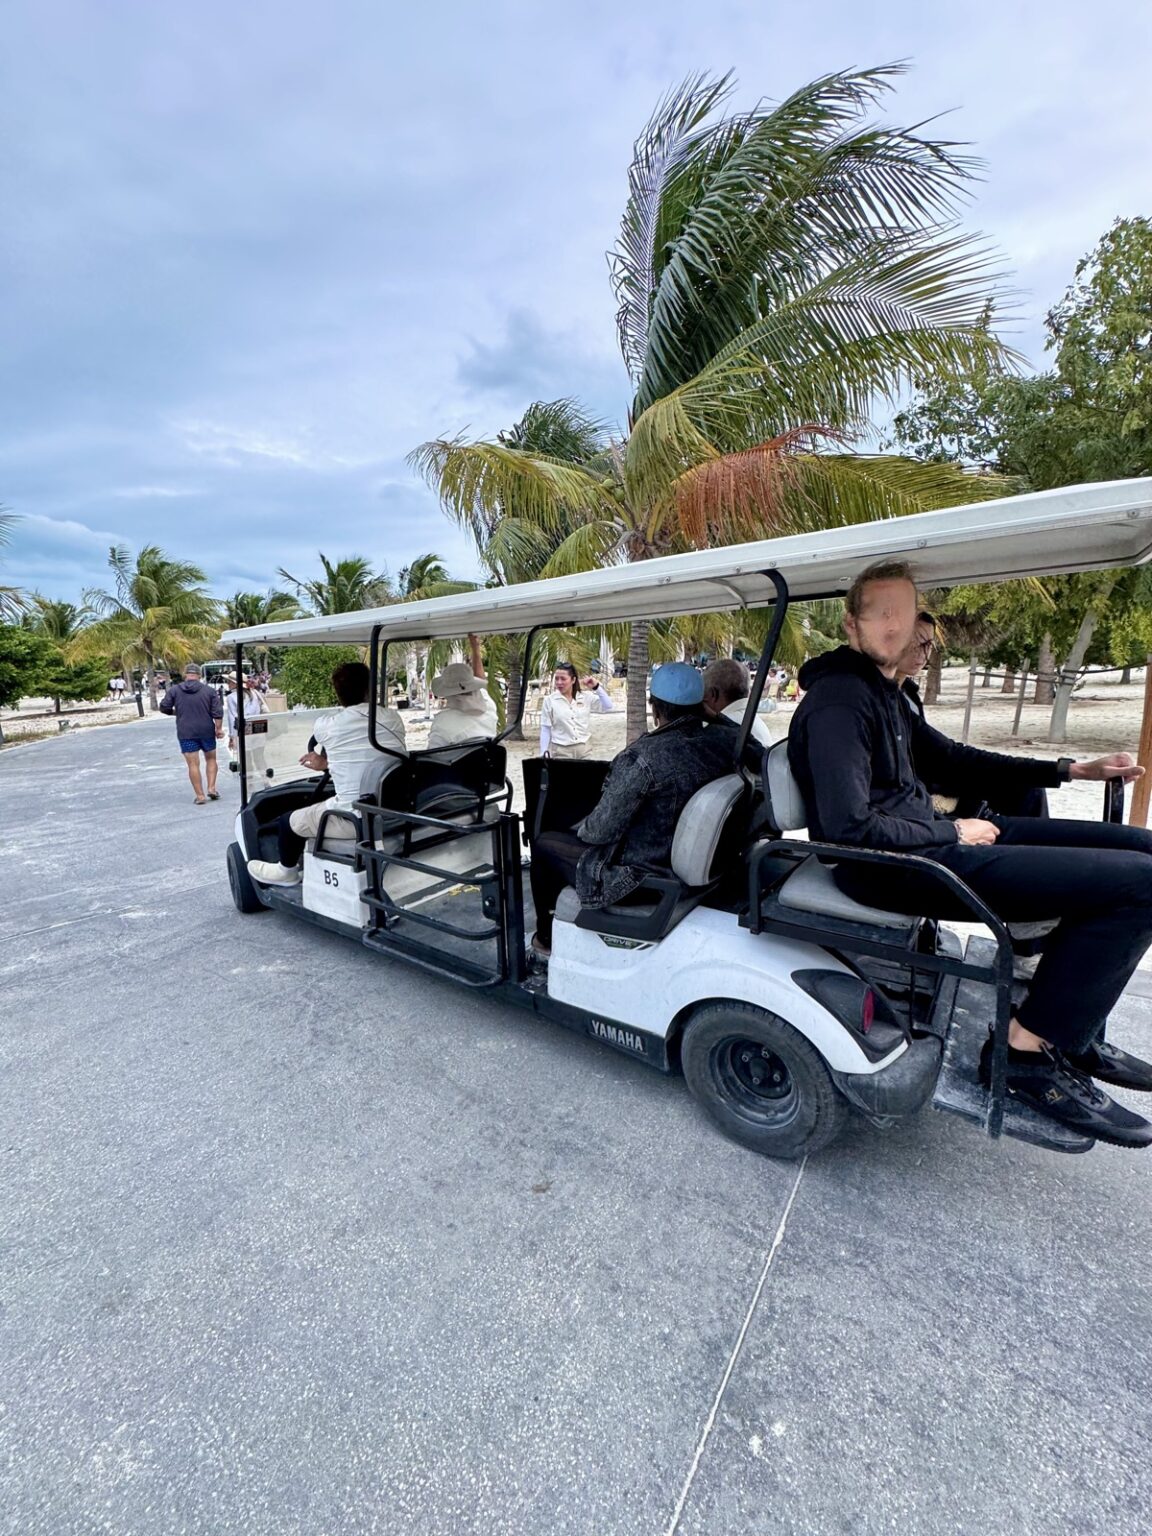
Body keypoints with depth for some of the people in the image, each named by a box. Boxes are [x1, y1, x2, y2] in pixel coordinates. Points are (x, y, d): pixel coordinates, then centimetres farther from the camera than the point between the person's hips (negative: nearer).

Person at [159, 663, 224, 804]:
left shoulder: (174, 690, 0)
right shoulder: (209, 690, -1)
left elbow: (164, 708, 2)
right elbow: (218, 712, -6)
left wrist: (177, 712, 20)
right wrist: (219, 728, 1)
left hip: (186, 733, -1)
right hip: (206, 731, 1)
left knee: (193, 764, 2)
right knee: (211, 759, 18)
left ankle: (200, 796, 2)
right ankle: (211, 788, 7)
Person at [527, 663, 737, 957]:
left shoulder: (643, 758, -29)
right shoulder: (724, 739, -10)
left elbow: (602, 830, -20)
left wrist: (582, 829, 3)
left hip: (644, 876, -7)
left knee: (544, 844, 13)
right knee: (580, 834, 29)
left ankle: (547, 937, 32)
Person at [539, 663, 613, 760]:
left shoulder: (586, 697, 2)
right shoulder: (549, 700, -2)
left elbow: (608, 708, -5)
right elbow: (545, 729, 0)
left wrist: (597, 687, -10)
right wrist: (544, 753, -4)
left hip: (583, 749, 2)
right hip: (560, 751, -2)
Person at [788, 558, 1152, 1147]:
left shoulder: (880, 690, 16)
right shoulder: (839, 701, -17)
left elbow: (946, 757, 29)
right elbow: (850, 827, -25)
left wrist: (1064, 770, 24)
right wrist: (952, 833, -11)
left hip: (930, 836, 11)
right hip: (895, 868, -11)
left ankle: (1074, 1035, 19)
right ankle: (1027, 1050, -3)